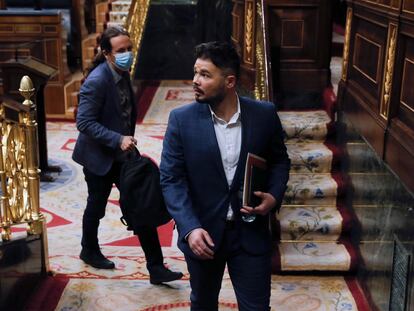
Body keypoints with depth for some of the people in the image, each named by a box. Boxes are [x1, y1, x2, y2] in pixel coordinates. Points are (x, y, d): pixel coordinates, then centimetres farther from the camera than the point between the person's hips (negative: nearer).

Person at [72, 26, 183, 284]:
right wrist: (118, 140, -30)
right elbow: (84, 122, -25)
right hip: (99, 156, -7)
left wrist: (128, 140, 11)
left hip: (121, 153, 7)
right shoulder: (97, 81, -24)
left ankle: (156, 267, 9)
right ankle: (90, 251, 42)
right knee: (97, 207, 14)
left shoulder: (123, 74, 1)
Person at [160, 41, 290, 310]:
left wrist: (274, 196, -12)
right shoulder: (181, 119, -11)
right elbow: (171, 179, -11)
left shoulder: (264, 114, -7)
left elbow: (279, 160, 7)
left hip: (251, 233, 0)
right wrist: (190, 228, -23)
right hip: (203, 232, 1)